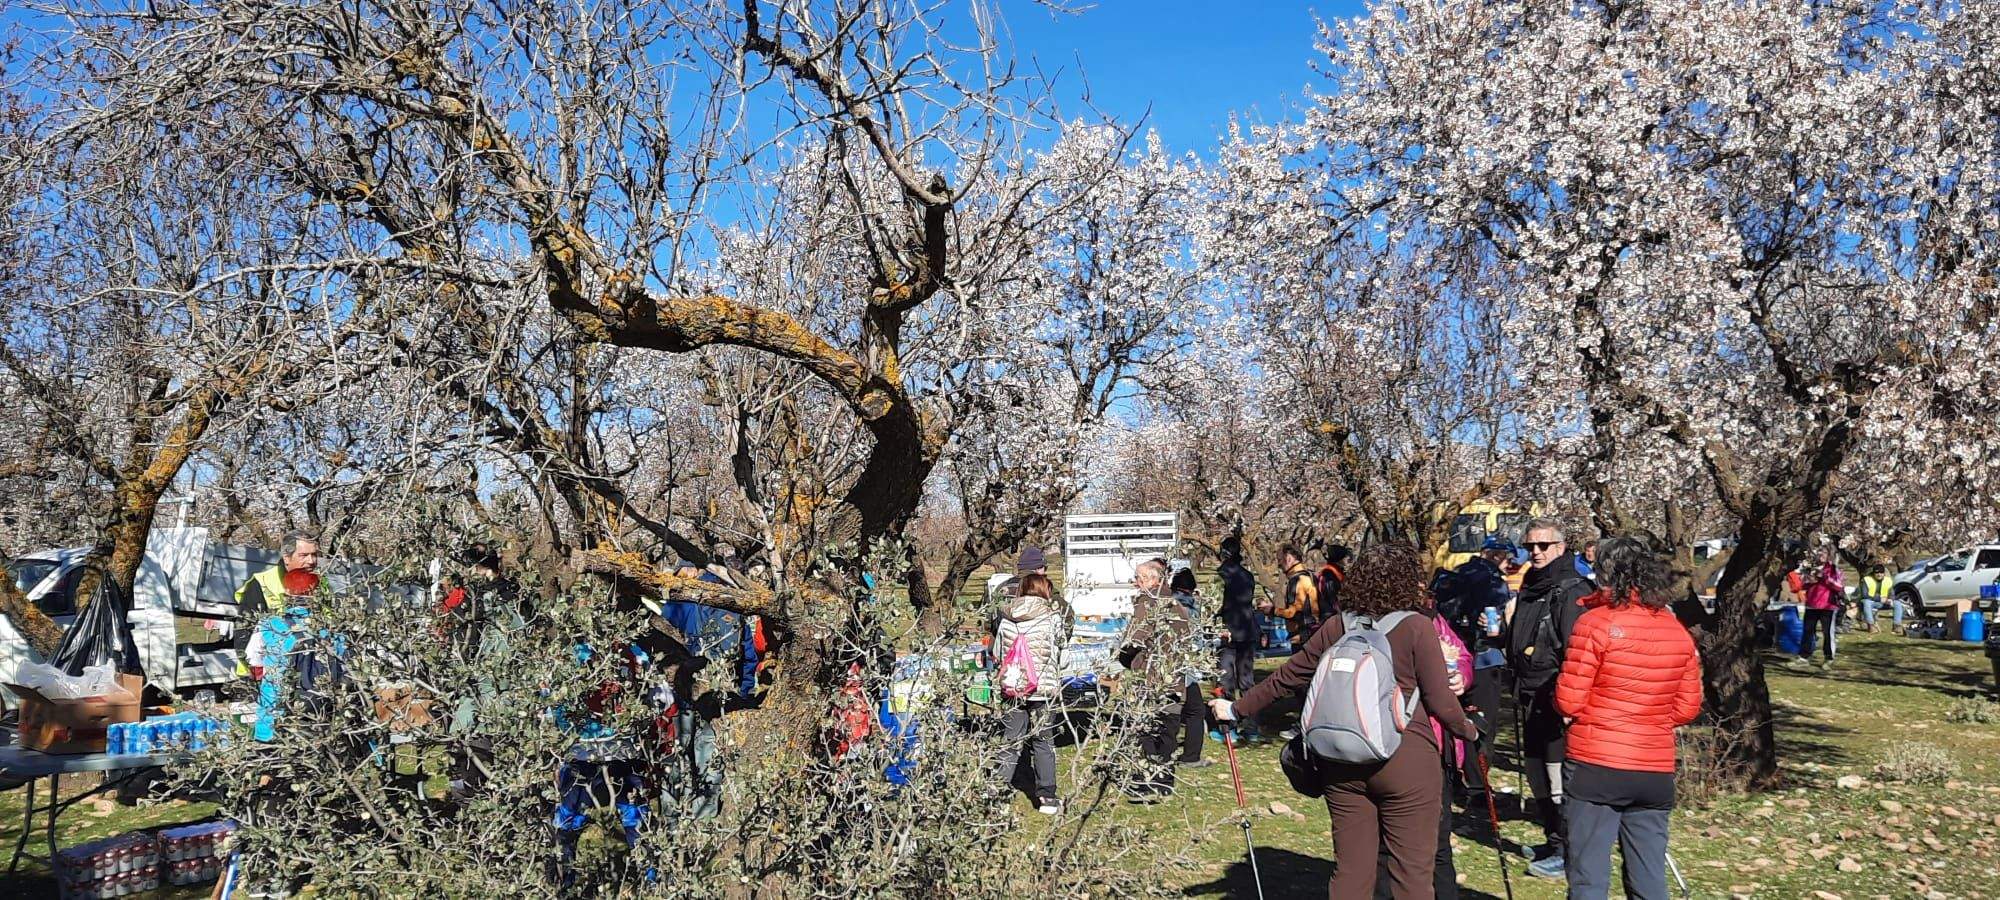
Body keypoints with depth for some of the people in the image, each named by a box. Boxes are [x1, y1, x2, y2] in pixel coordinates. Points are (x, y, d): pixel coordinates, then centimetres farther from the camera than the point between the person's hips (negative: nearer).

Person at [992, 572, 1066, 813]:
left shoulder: (1006, 619, 0)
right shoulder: (1052, 617, -10)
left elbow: (997, 652, 7)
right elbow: (1059, 648, 1)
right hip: (1042, 689, -3)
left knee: (1010, 741, 12)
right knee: (1043, 742, 8)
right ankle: (1046, 797, 11)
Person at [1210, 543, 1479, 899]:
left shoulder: (1337, 627, 5)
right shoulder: (1417, 628, -8)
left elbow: (1287, 677, 9)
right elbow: (1440, 701, -7)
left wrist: (1237, 709, 21)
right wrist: (1468, 730, 14)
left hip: (1344, 762, 5)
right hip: (1406, 760, -4)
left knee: (1350, 869, 13)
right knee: (1412, 871, 4)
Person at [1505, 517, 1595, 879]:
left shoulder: (1572, 591, -14)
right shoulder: (1529, 589, 15)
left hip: (1557, 704, -9)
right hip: (1531, 702, 9)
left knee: (1559, 780, -4)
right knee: (1536, 776, 17)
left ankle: (1566, 852, 7)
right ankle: (1553, 841, 31)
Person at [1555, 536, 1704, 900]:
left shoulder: (1596, 623, -11)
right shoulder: (1679, 632, 5)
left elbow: (1569, 702, -10)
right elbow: (1687, 708, 11)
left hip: (1596, 766, -5)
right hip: (1657, 771, 5)